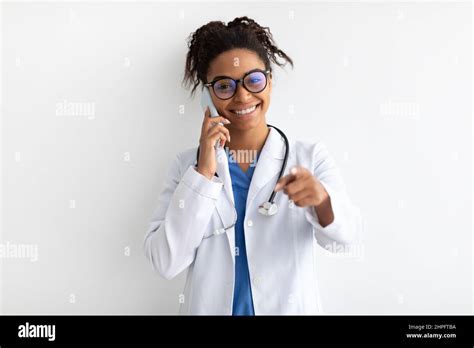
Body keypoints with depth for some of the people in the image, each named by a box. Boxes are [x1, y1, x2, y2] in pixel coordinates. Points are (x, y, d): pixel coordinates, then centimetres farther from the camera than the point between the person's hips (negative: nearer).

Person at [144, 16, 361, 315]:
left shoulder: (311, 157, -7)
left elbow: (346, 235, -18)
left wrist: (322, 198, -39)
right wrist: (203, 174, -22)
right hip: (209, 308, 1)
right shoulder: (187, 165, -6)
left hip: (292, 309, 0)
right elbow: (165, 263, -14)